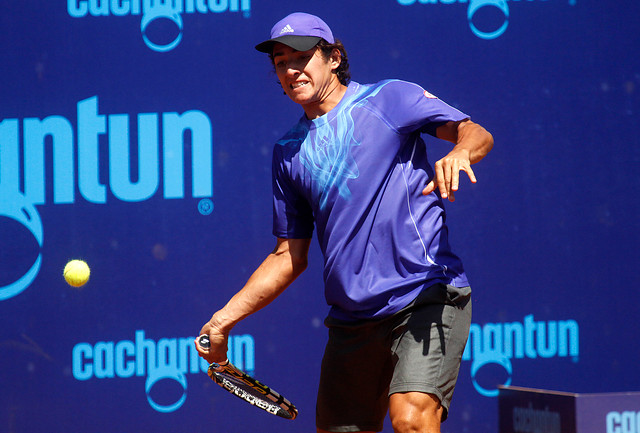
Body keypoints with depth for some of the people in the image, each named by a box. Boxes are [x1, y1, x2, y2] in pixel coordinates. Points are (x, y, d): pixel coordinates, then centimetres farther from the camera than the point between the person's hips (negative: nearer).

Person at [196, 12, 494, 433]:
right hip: (351, 323, 6)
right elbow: (290, 256, 21)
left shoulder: (388, 99, 3)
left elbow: (477, 133, -6)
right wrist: (225, 318, 15)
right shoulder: (289, 150, 17)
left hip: (426, 298, -6)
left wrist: (460, 152, -30)